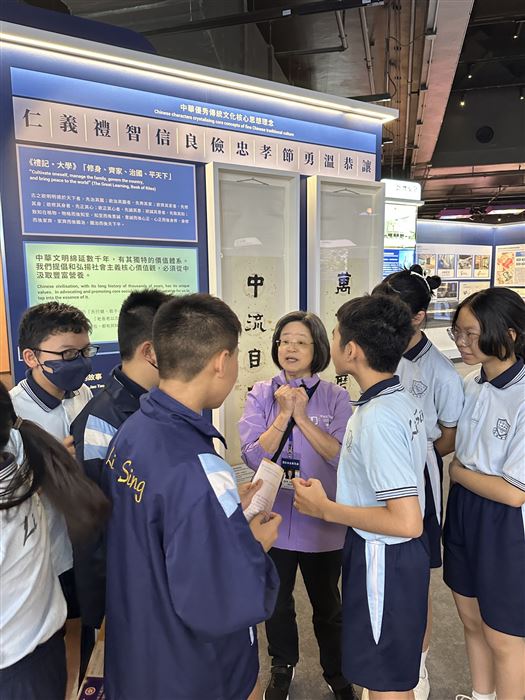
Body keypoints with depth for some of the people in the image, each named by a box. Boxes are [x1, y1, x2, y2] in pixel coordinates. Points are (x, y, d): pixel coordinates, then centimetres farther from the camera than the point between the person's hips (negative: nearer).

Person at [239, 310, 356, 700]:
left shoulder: (335, 397, -8)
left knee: (327, 604, 20)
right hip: (274, 520, 1)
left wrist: (302, 416, -21)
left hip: (322, 523, -1)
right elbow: (253, 456, -13)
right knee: (277, 602, 22)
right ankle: (283, 667, 50)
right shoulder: (261, 395, -6)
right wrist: (283, 414, -21)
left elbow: (343, 457, -17)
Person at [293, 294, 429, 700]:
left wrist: (324, 509, -19)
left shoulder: (377, 419, -28)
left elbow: (407, 522, -30)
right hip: (400, 554, 9)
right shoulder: (402, 401, 1)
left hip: (382, 559, -9)